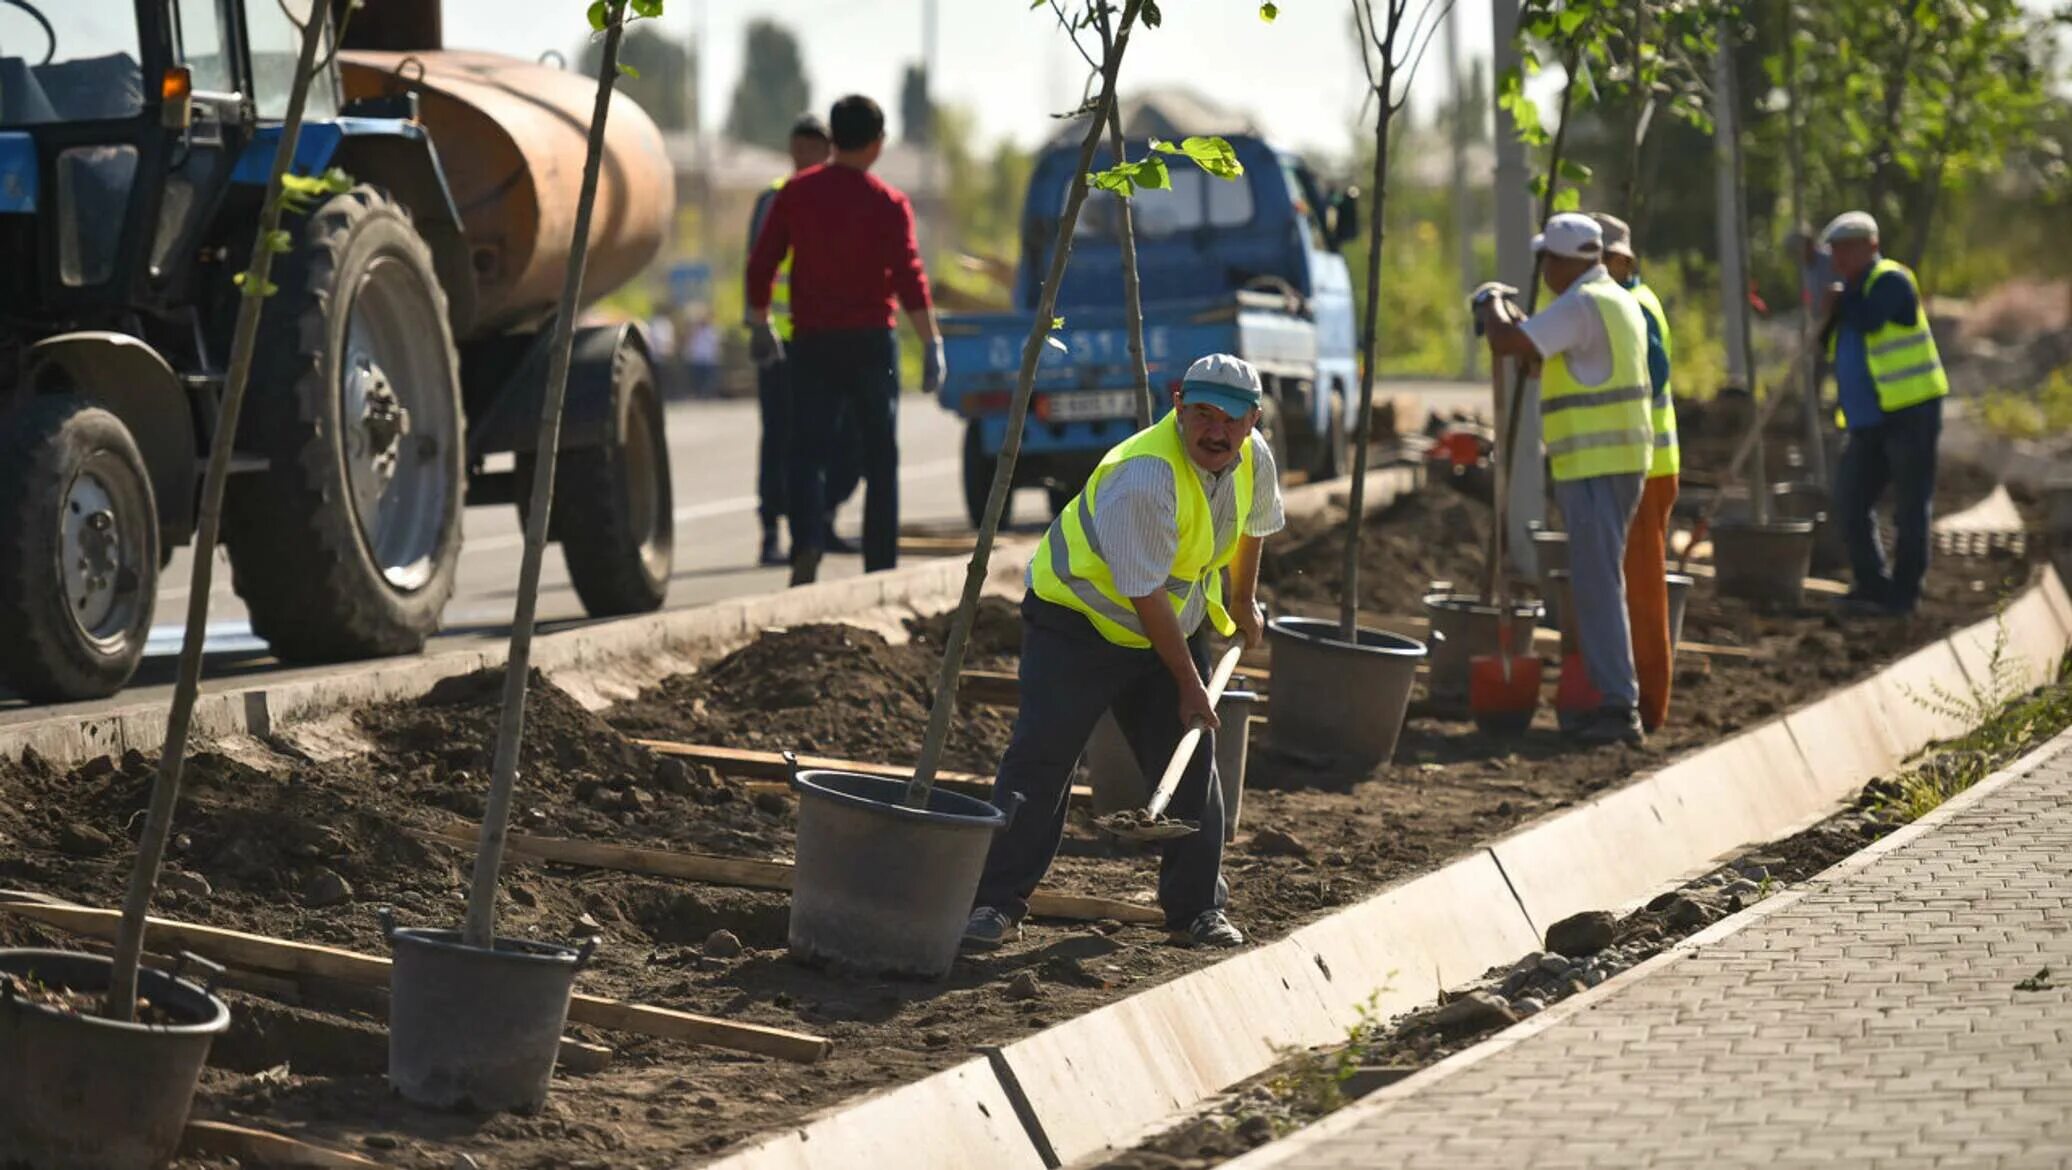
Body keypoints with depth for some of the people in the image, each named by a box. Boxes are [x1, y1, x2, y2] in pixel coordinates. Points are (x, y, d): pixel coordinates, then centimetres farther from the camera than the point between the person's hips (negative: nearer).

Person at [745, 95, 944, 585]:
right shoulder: (888, 204, -5)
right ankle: (880, 564, 11)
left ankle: (807, 541, -25)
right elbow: (909, 278, -14)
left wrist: (759, 326, 16)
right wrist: (932, 344, -13)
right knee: (880, 456, 9)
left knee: (807, 451, 0)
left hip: (811, 342, 1)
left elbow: (761, 264, 4)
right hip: (870, 341, -1)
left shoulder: (796, 193, 3)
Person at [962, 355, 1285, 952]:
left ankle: (1198, 907, 17)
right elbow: (1146, 594, -27)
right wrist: (1189, 685, -21)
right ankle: (997, 902, -11)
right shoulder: (1144, 476, -31)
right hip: (1079, 617, -7)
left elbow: (1251, 526, 18)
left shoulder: (1255, 459, -7)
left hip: (1171, 626, 7)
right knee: (1039, 758, -14)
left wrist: (1243, 604, 30)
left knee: (1191, 765, 4)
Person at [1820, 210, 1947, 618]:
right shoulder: (1851, 289, 15)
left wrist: (1841, 299, -7)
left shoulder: (1890, 280, -10)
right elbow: (1838, 351, 19)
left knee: (1910, 508, -2)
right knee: (1851, 502, 9)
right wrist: (1830, 318, -1)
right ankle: (1872, 585, 18)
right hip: (1868, 419, 9)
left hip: (1909, 414, -9)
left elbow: (1867, 321, -26)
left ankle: (1902, 594, 3)